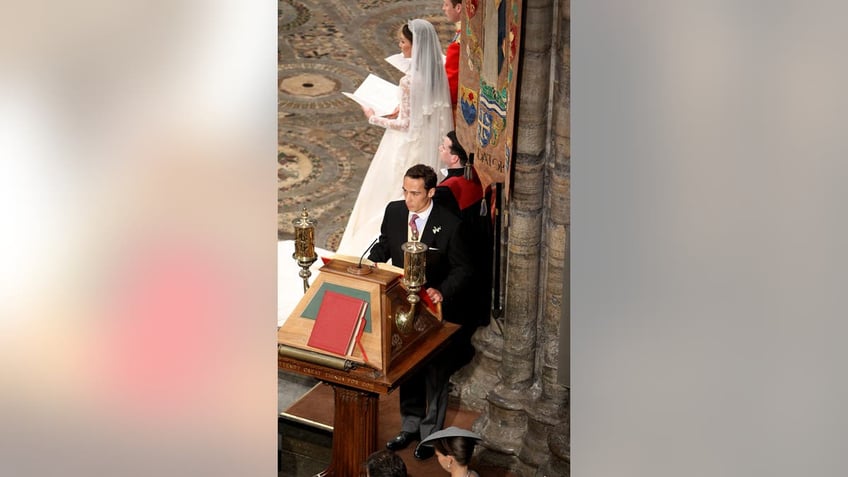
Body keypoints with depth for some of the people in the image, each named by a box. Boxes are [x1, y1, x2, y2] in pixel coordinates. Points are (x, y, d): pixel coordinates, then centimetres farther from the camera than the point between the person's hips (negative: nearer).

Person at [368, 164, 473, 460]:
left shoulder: (449, 224, -19)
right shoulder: (393, 211, -6)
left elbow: (462, 269, -12)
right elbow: (383, 245, 11)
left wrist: (442, 292, -28)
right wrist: (371, 264, -9)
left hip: (435, 309, -4)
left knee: (435, 374, 12)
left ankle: (431, 433, 31)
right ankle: (410, 426, 40)